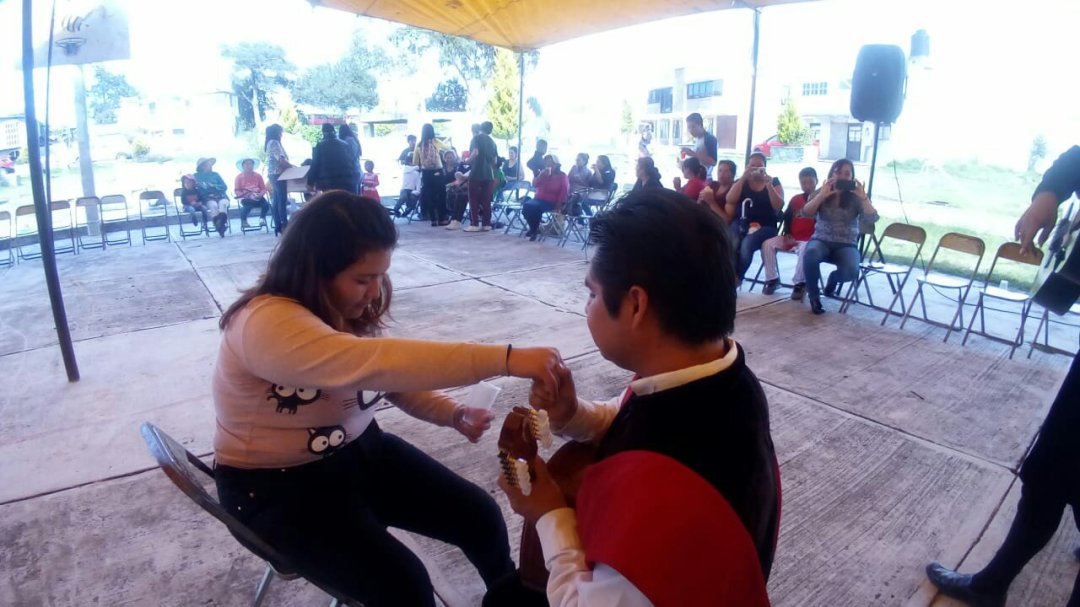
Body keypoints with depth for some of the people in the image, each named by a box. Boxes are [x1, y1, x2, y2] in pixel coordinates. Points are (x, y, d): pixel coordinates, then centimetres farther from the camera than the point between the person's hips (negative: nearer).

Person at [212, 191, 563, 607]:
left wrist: (453, 414, -14)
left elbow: (388, 374, 6)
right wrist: (505, 359, -50)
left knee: (480, 516, -2)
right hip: (279, 484, -6)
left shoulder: (346, 308, -4)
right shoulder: (267, 323, -30)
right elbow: (370, 363, -46)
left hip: (357, 449, 7)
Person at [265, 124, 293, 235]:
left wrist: (289, 166, 13)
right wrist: (294, 167, -8)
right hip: (278, 174, -10)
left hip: (273, 174, 10)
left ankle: (278, 226, 8)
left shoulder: (269, 143, 19)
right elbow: (281, 160, -18)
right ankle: (285, 225, -13)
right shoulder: (274, 143, -11)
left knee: (277, 200, 8)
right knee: (282, 200, -11)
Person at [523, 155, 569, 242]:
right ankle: (534, 228, -9)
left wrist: (558, 205, -17)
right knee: (526, 205, -27)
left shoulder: (562, 176, 2)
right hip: (539, 199, 5)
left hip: (552, 202, -5)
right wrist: (541, 175, -12)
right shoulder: (543, 174, 15)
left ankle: (535, 229, -9)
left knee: (534, 208, -32)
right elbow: (534, 185, 1)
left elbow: (564, 191, -7)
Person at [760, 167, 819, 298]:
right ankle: (772, 279, -8)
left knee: (805, 249, -39)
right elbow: (787, 217, 18)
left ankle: (800, 283, -24)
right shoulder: (795, 199, 15)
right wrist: (786, 234, 5)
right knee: (767, 244, -15)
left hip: (809, 240, -5)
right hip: (791, 238, 5)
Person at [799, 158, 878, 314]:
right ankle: (814, 295, -14)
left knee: (851, 271, -31)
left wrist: (863, 197, -19)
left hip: (846, 245, 0)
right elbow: (806, 213, -7)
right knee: (810, 254, -38)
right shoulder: (821, 192, 6)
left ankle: (833, 278, 11)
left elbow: (872, 218, -10)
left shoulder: (856, 197, 2)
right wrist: (822, 195, -17)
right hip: (821, 240, 0)